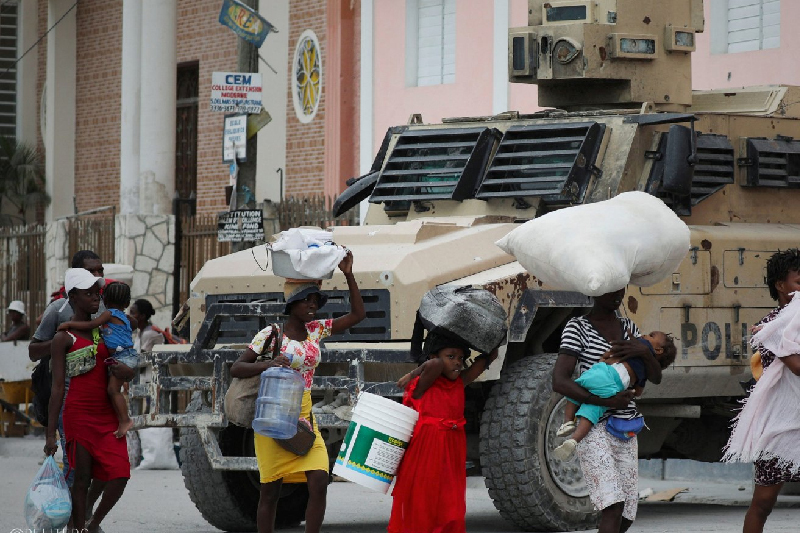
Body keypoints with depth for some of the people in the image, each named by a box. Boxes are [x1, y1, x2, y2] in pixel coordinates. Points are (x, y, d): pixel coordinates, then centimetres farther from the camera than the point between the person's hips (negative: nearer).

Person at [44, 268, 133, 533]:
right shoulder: (63, 339, -3)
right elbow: (57, 388, -6)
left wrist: (126, 371, -5)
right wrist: (50, 434, -11)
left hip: (107, 415, 5)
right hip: (79, 415, -5)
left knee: (120, 474, -6)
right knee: (82, 479, -1)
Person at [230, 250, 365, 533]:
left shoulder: (316, 330, 7)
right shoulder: (270, 334, -6)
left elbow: (357, 315, 9)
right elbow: (236, 368, -8)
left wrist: (349, 275, 0)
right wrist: (266, 364, -27)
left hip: (304, 417, 4)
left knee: (319, 483, -11)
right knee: (270, 491, 1)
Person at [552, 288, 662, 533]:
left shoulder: (628, 327, 13)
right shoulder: (578, 327, -6)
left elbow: (656, 378, 10)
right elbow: (559, 382, -15)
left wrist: (645, 352, -11)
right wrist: (606, 401, -22)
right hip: (594, 428, -7)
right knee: (613, 508, -21)